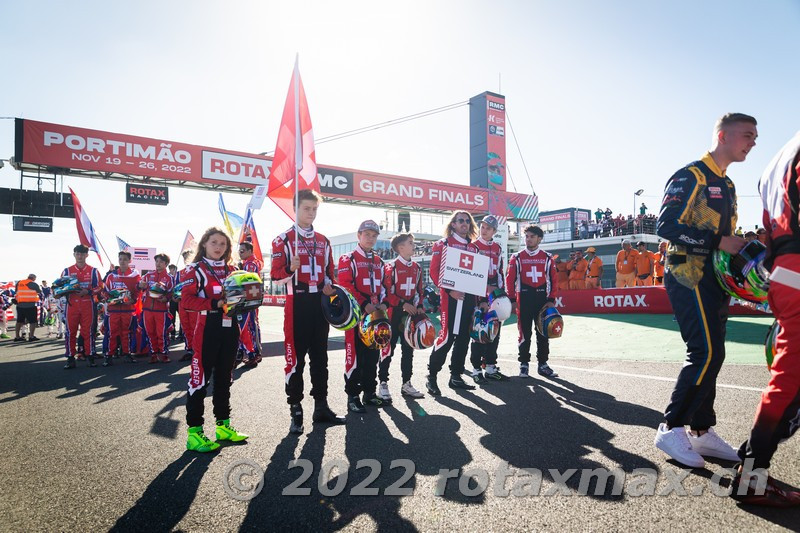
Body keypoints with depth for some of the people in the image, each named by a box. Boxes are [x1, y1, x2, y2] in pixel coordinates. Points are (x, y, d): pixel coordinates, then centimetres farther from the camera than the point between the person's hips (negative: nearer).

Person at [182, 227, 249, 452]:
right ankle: (194, 432, 2)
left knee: (224, 378, 13)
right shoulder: (196, 269, -2)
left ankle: (223, 425, 24)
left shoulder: (230, 269, 14)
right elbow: (187, 298, -12)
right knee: (200, 380, -4)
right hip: (208, 328, -6)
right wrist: (215, 304, -20)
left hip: (230, 327, 6)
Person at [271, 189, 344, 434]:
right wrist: (290, 268, -26)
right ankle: (295, 412, 7)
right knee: (296, 358, -2)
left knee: (320, 356, 11)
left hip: (320, 304, 5)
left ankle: (321, 406, 20)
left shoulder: (324, 241, 14)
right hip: (297, 305, -5)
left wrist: (331, 289, 3)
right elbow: (275, 276, -8)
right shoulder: (283, 239, -2)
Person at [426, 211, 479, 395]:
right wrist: (449, 290, -17)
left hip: (468, 297, 6)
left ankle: (456, 377, 18)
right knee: (447, 336, -11)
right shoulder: (442, 244, 1)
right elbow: (434, 271, -7)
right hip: (450, 297, -6)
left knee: (464, 337, 8)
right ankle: (431, 377, 0)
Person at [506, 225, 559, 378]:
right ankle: (524, 365, 11)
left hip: (542, 299, 2)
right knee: (525, 333, 1)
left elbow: (552, 279, 7)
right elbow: (510, 279, 0)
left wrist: (551, 299, 0)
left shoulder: (547, 257, 7)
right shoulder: (517, 257, 2)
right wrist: (512, 300, -5)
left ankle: (542, 364, 16)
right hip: (524, 299, -2)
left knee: (543, 333, 6)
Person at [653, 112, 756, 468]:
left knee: (708, 354, 9)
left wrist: (740, 248, 7)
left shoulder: (727, 186, 22)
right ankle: (671, 429, -4)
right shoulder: (690, 176, -8)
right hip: (688, 275, -10)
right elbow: (666, 226, -19)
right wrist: (720, 242, -20)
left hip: (712, 280, 10)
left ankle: (702, 432, 17)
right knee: (707, 353, -14)